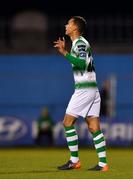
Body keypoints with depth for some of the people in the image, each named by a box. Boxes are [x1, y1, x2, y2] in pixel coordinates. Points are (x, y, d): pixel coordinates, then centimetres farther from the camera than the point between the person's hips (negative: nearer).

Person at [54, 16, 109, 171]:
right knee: (94, 127, 4)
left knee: (68, 122, -4)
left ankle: (74, 160, -2)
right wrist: (64, 51, 28)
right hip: (92, 89, 9)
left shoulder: (80, 43, -9)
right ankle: (103, 163, -1)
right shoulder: (78, 43, 19)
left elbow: (82, 63, -24)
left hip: (84, 89, -9)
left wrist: (65, 53, -23)